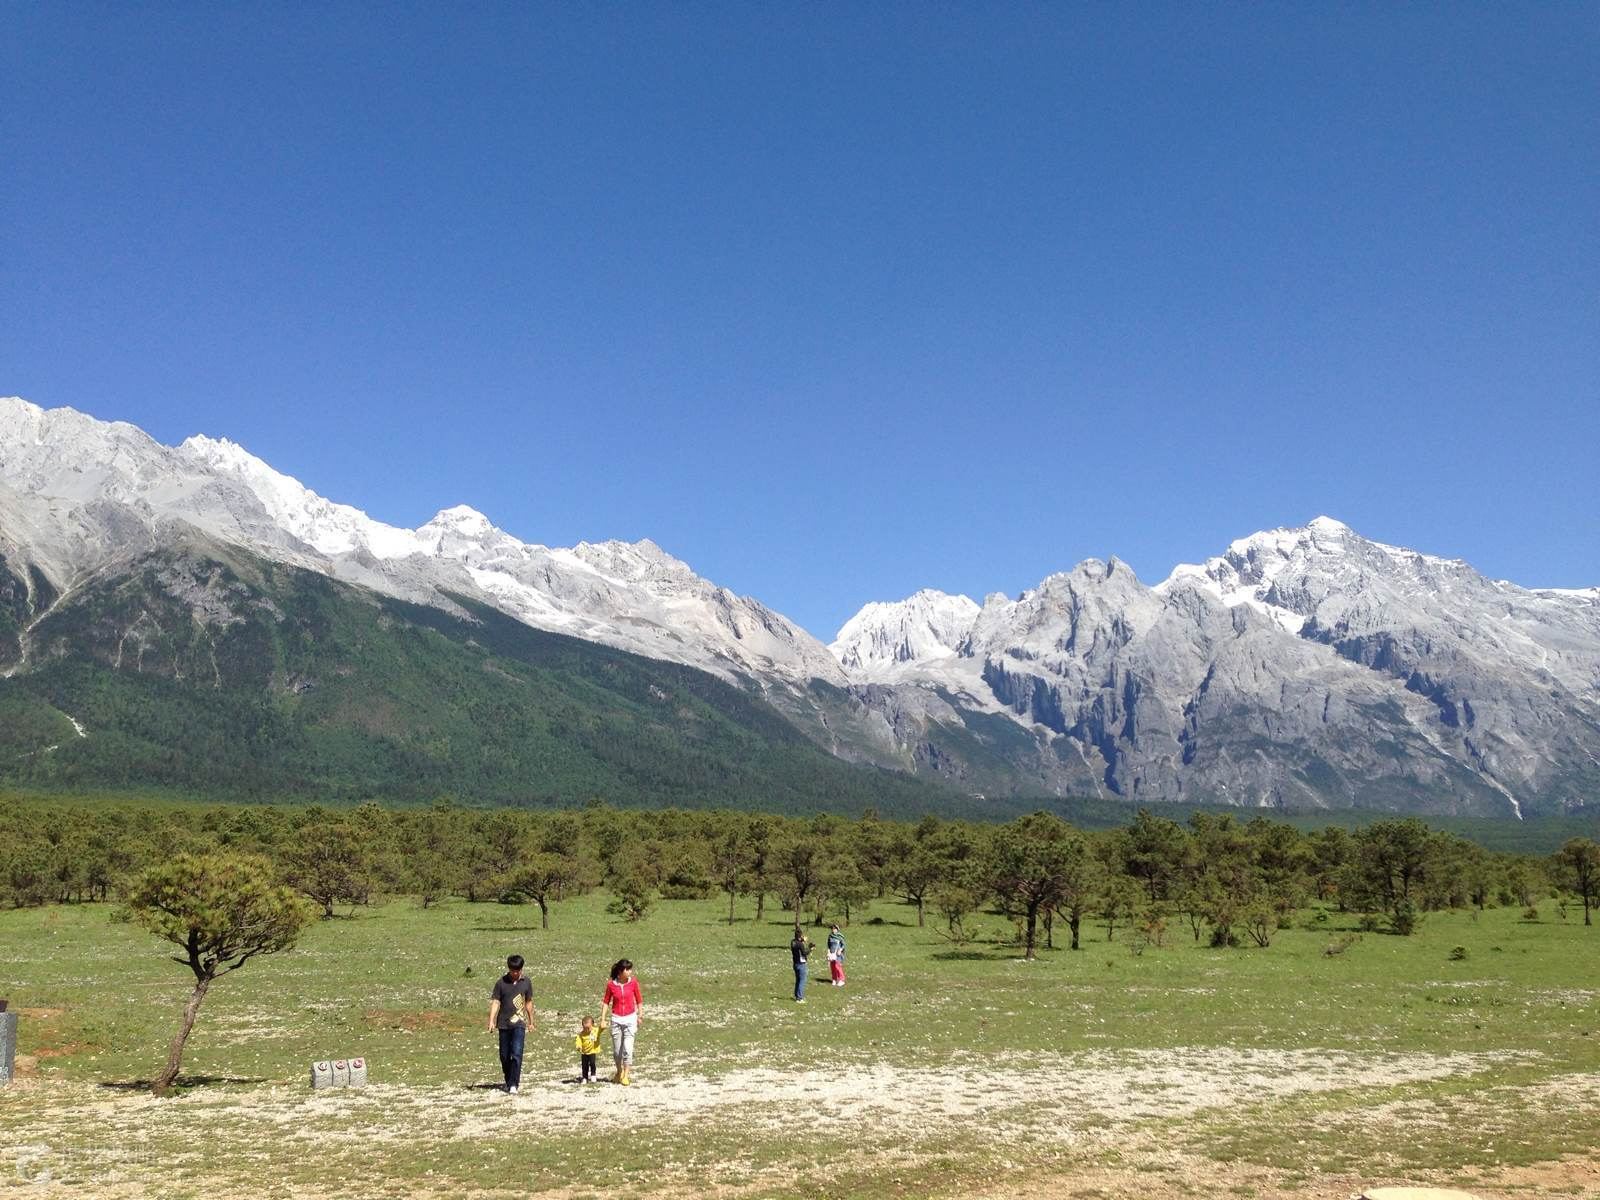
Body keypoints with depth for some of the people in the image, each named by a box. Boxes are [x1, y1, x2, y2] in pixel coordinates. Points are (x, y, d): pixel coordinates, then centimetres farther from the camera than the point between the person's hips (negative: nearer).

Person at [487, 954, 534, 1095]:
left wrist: (531, 1022, 20)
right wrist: (491, 1021, -13)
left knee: (517, 1054, -13)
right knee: (504, 1056, 8)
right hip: (504, 1024, 1)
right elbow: (495, 1002, -3)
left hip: (519, 1024, -1)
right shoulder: (501, 983, -1)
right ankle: (508, 1082, 26)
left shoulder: (526, 983, 4)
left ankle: (514, 1085, -13)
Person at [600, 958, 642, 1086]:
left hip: (630, 1018, -1)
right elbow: (606, 1002, 2)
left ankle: (626, 1075, -1)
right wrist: (603, 1019, -1)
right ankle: (619, 1072, 31)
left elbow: (639, 1000, 6)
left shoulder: (633, 982, -5)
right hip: (616, 1018, 1)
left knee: (627, 1048, -10)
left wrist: (639, 1016, 8)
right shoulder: (611, 984, -7)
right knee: (616, 1050, 10)